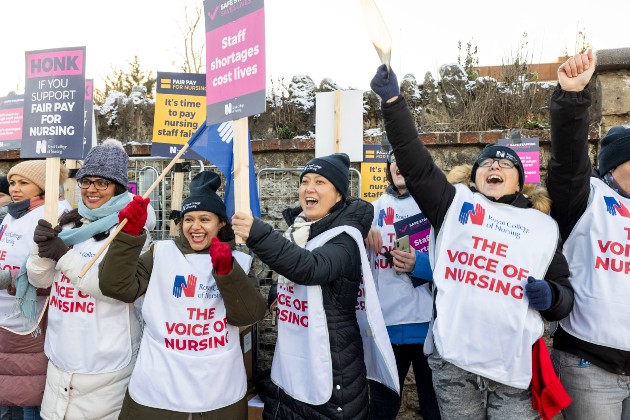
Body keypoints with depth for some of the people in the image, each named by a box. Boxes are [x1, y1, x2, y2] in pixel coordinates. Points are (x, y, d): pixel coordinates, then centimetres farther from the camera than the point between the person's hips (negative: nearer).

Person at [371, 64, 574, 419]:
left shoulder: (544, 226, 10)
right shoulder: (455, 203, 5)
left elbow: (565, 295, 16)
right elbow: (413, 159, -3)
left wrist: (551, 296, -8)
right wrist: (393, 100, -8)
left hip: (516, 368, 1)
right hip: (453, 360, -1)